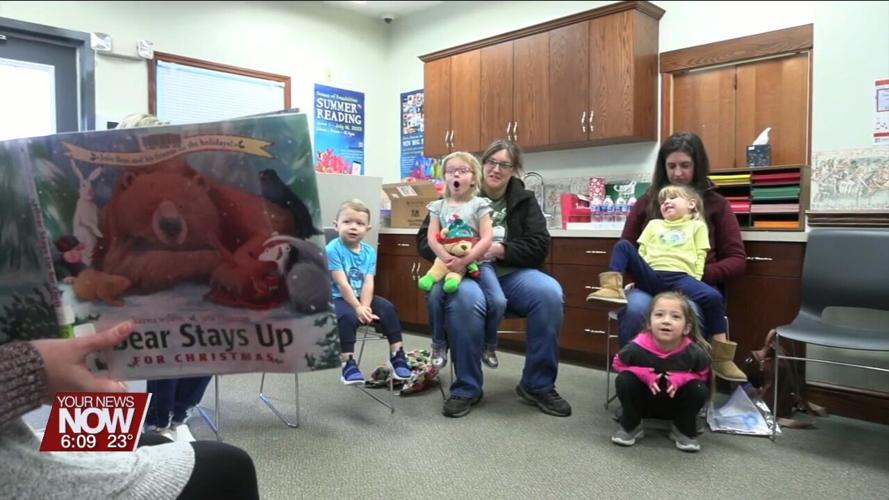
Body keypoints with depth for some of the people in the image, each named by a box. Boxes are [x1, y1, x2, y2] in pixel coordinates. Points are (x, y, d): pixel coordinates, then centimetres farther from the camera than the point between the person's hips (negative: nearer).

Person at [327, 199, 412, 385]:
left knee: (388, 309, -13)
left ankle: (397, 356, -5)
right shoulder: (333, 249, -14)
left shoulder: (369, 251, 1)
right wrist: (358, 308, -25)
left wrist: (365, 307, -24)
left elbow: (368, 283, -8)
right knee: (347, 316, -34)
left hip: (361, 298, 5)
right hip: (336, 298, -5)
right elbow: (342, 284, -20)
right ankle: (348, 364, -24)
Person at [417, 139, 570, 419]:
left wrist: (500, 250, -18)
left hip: (512, 274, 2)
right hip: (468, 274, -2)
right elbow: (425, 240, 1)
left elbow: (539, 247, -1)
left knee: (550, 293, -28)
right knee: (465, 300, -37)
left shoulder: (524, 200, 9)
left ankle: (538, 386, -10)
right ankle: (466, 388, -16)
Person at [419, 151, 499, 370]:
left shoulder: (479, 204, 1)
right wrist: (447, 258, -18)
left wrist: (465, 260, -19)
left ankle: (489, 345, 6)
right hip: (447, 262, 2)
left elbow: (487, 239, -8)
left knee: (498, 300, -22)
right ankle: (439, 344, 2)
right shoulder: (439, 206, 9)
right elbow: (431, 238, 0)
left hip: (476, 261, -1)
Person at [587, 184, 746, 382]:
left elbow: (700, 259, 12)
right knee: (623, 245, -16)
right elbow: (642, 253, 22)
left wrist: (694, 283, -3)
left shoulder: (697, 226, 23)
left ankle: (721, 357, -18)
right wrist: (638, 276, 8)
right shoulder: (654, 224, 30)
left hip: (680, 278, -2)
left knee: (713, 297, -29)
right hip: (652, 276, 2)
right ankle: (612, 287, -34)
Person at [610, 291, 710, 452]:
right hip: (643, 401, -1)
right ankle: (630, 427, -1)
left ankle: (684, 431, 4)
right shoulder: (637, 347, -30)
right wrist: (644, 374, -26)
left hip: (675, 404, 1)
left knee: (699, 389, -24)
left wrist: (680, 378, -26)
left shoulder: (694, 352, -27)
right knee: (624, 380, -26)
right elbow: (618, 364, -10)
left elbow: (702, 374, -5)